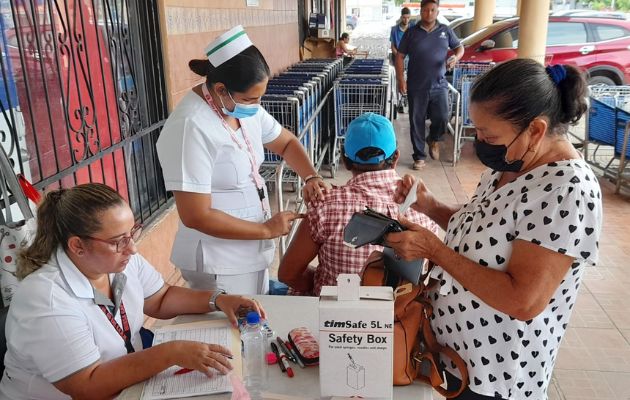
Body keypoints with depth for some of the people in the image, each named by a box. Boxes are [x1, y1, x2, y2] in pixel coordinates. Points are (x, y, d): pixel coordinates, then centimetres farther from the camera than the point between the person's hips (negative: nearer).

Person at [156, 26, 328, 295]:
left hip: (252, 253, 8)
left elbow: (286, 142, 14)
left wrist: (310, 177, -6)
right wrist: (266, 230, -19)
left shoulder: (244, 106, -2)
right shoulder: (191, 128, -26)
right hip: (218, 264, -8)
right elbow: (195, 216, -26)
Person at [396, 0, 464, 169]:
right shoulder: (411, 32, 2)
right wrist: (401, 79, -7)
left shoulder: (445, 31, 6)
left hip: (439, 85, 1)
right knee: (416, 123, 4)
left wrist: (456, 57, -7)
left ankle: (433, 140, 23)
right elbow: (400, 56, 2)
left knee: (442, 118, -10)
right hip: (416, 87, 0)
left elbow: (459, 47, 17)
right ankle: (419, 157, 17)